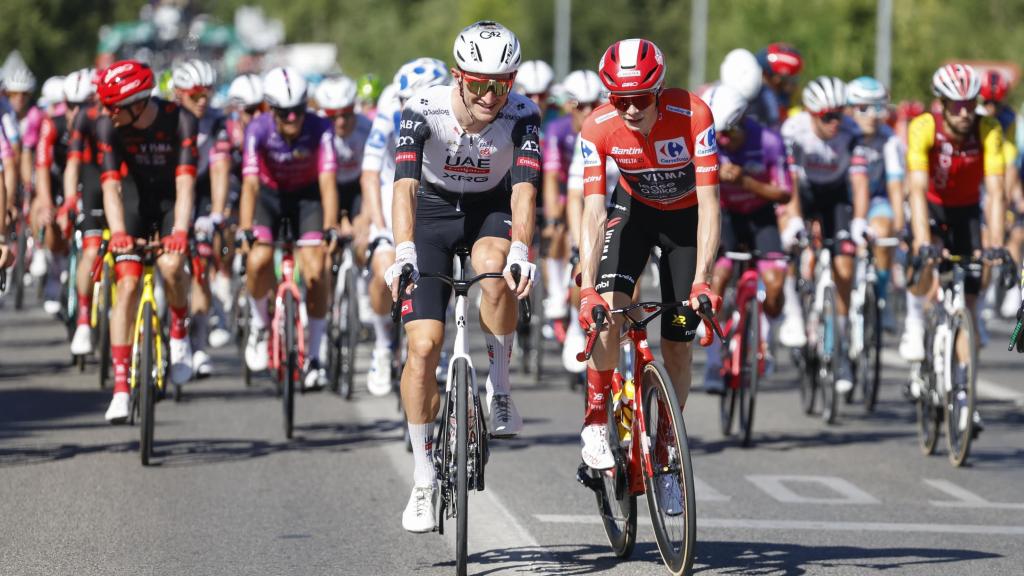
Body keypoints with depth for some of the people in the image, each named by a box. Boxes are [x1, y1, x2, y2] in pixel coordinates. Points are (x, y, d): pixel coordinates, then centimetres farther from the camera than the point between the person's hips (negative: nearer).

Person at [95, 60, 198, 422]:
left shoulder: (181, 122, -26)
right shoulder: (108, 127, -21)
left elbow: (185, 184, -33)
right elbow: (110, 185, -27)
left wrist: (180, 232, -47)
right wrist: (117, 233, -43)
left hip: (172, 202, -1)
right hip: (135, 199, 1)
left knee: (171, 266, -28)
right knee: (128, 284, -13)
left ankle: (180, 333, 3)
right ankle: (121, 387, -13)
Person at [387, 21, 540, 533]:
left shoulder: (522, 116, -23)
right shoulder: (423, 110, -26)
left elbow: (523, 189, -34)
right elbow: (405, 185, -35)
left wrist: (520, 250, -52)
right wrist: (404, 253, -51)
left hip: (492, 211, 0)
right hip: (434, 213, 0)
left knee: (494, 267, -37)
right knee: (424, 343, -11)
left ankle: (499, 390, -16)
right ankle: (423, 483, -2)